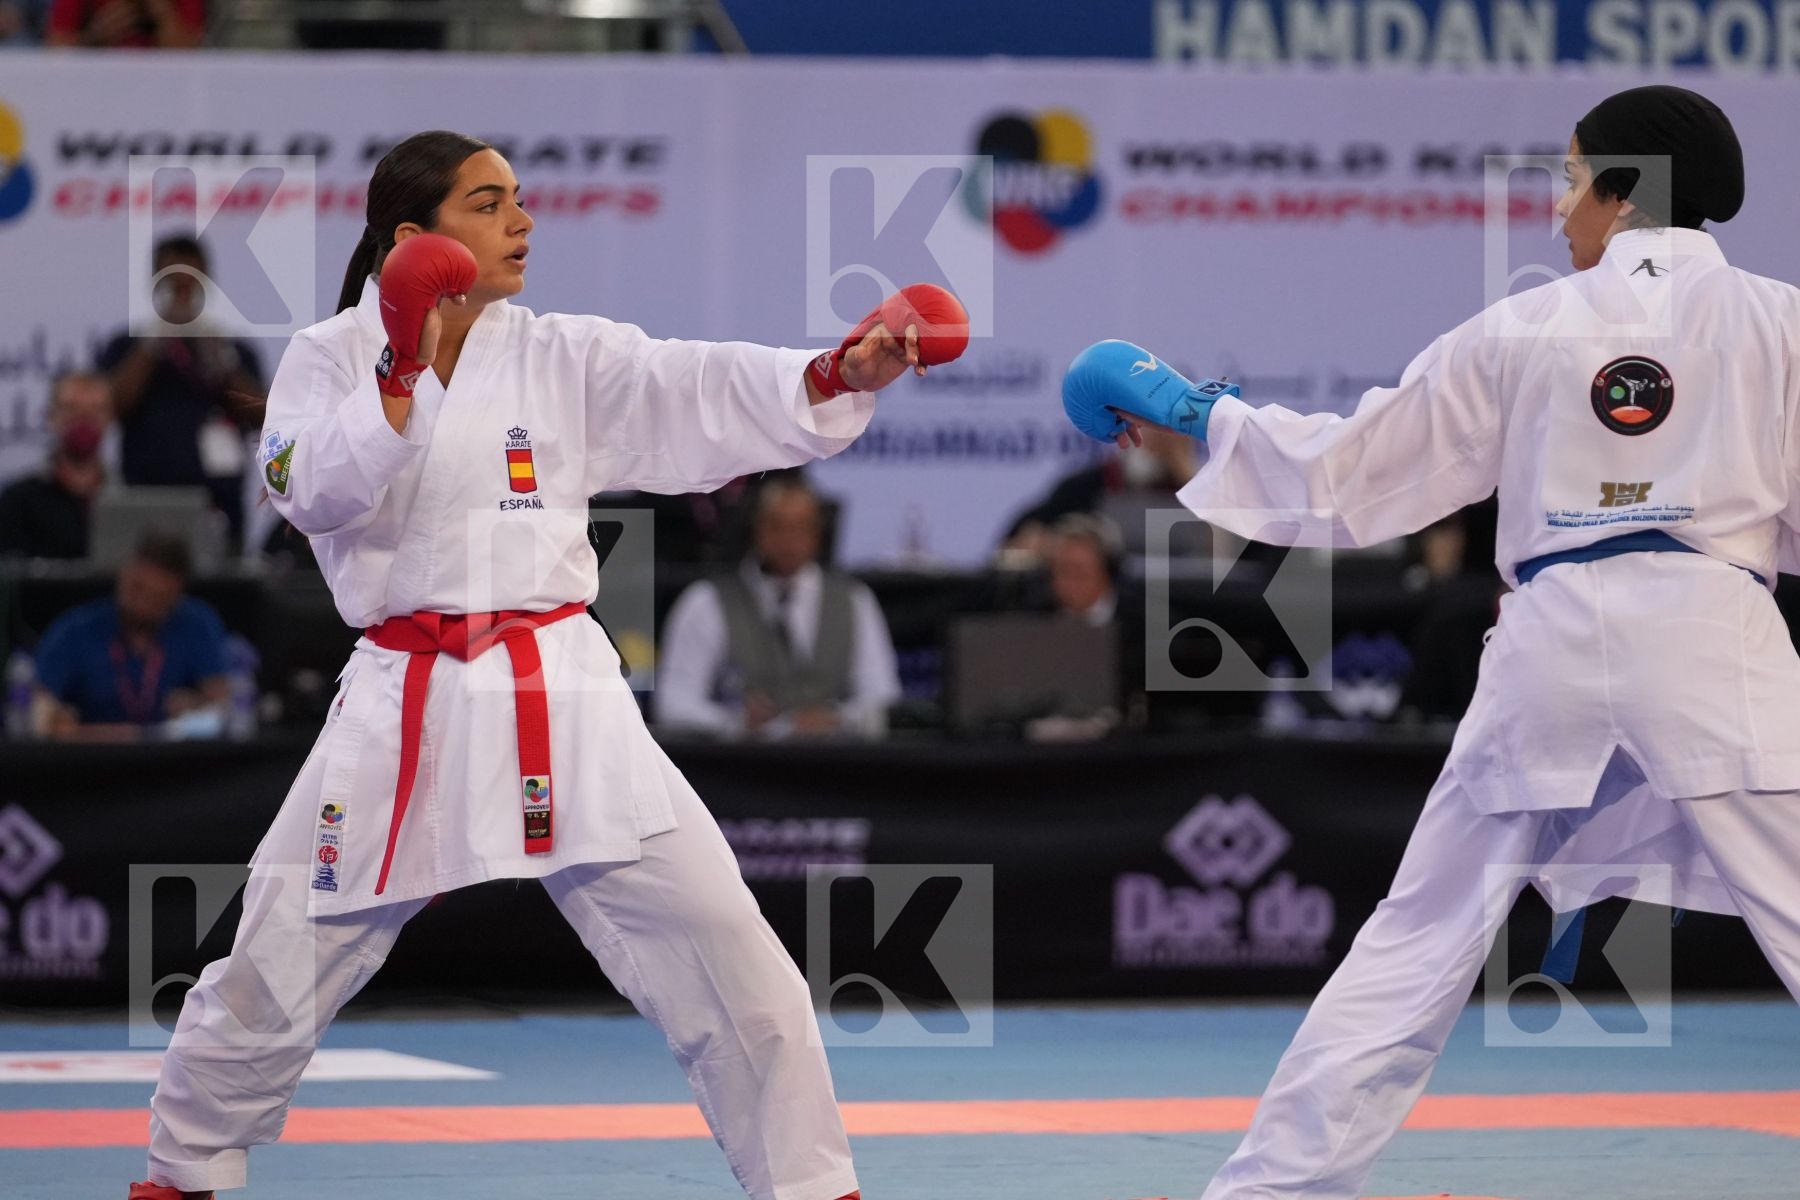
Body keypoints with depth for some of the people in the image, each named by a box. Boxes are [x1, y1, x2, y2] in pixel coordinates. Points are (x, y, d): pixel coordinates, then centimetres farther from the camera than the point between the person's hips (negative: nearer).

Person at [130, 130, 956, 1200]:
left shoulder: (565, 359, 5)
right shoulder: (331, 358, 3)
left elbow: (708, 395, -7)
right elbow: (312, 492, -14)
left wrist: (842, 375, -23)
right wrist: (404, 375, -25)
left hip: (560, 697, 1)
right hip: (403, 702, -1)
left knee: (724, 951, -7)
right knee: (278, 969, 6)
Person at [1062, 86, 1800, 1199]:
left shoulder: (1521, 331, 9)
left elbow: (1339, 475, 15)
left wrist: (1198, 411, 28)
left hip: (1555, 644, 3)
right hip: (1710, 640, -3)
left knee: (1420, 940, 15)